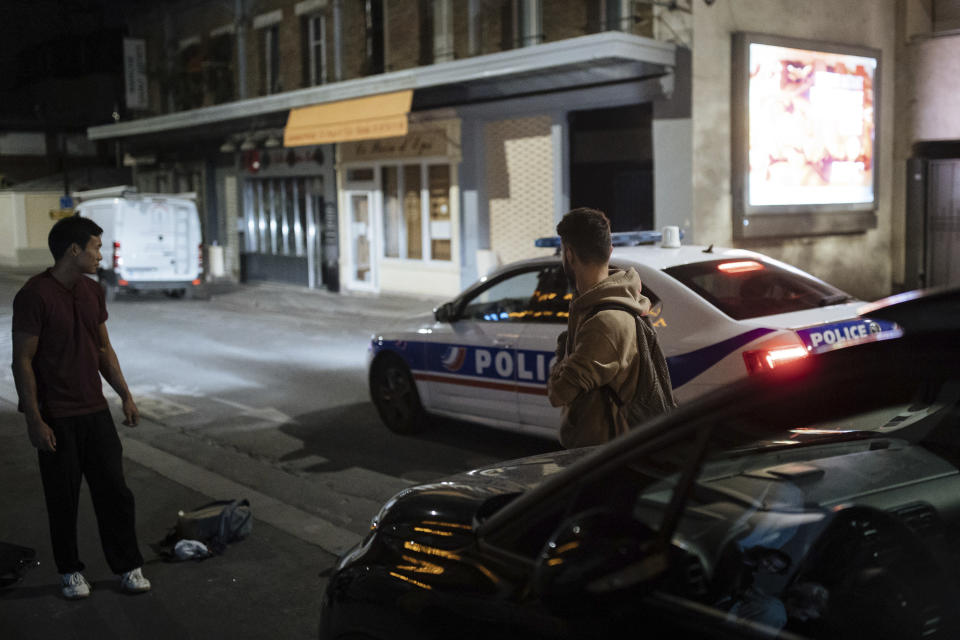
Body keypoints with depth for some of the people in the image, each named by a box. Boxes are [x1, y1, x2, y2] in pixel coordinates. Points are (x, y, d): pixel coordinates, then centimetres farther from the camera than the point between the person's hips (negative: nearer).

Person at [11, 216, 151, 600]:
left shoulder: (92, 292, 6)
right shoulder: (35, 295, -15)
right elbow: (22, 361, -15)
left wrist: (125, 395, 10)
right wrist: (34, 420, -17)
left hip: (95, 411, 6)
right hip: (56, 418, -6)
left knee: (114, 490, 8)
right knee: (63, 498, 7)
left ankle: (128, 566, 20)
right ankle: (70, 571, 24)